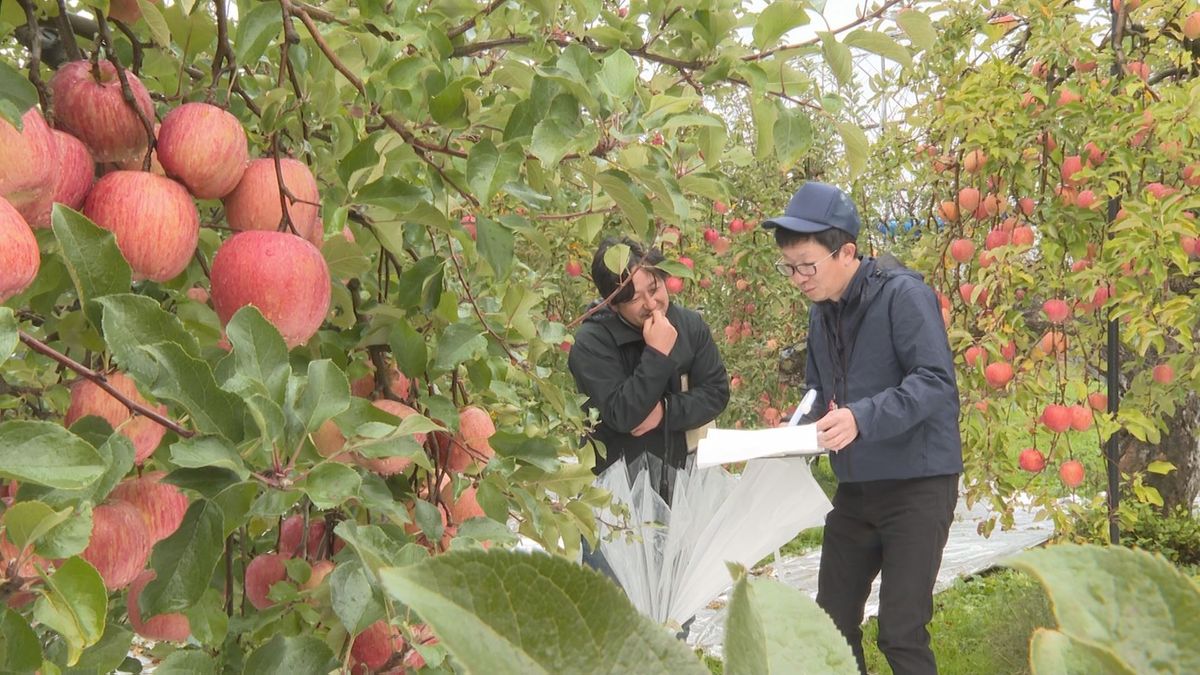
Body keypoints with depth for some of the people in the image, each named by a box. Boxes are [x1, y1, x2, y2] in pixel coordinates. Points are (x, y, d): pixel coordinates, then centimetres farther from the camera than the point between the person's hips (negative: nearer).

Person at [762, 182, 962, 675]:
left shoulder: (902, 294, -15)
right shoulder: (822, 312, 8)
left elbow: (937, 382, -23)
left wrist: (863, 418, -36)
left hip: (917, 482, -7)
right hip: (855, 488, 8)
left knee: (901, 635, -6)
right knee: (833, 625, 11)